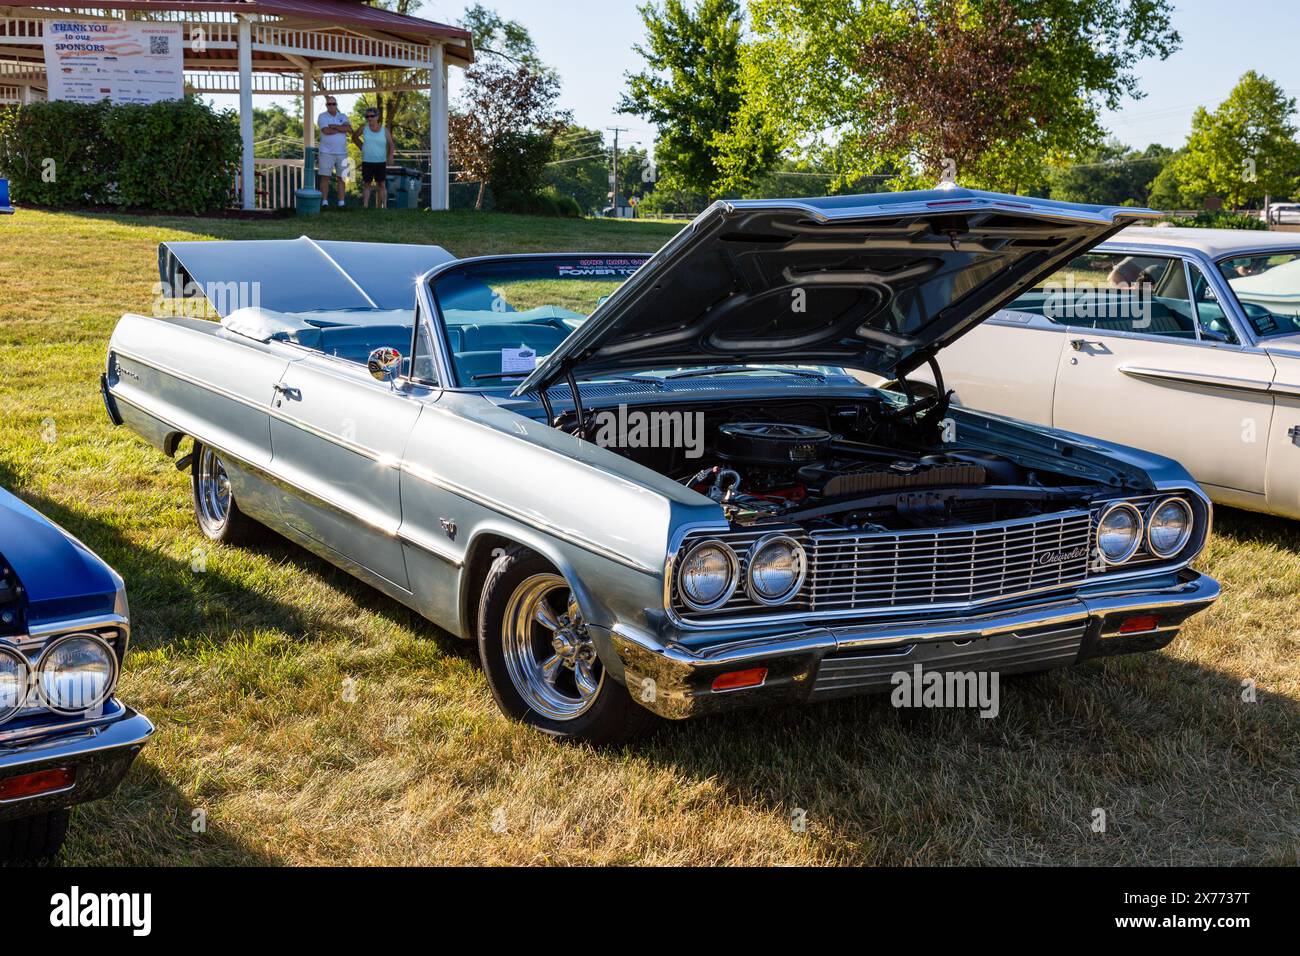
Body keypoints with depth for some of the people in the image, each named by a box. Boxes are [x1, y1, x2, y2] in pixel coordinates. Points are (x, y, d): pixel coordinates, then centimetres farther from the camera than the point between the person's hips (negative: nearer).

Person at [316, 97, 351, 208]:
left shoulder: (343, 116, 9)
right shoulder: (322, 117, -1)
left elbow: (349, 128, -9)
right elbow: (326, 131, -18)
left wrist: (333, 126, -15)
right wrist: (342, 129, -9)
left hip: (342, 153, 3)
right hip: (327, 152, -3)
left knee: (342, 178, 4)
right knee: (325, 177, -5)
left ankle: (341, 203, 8)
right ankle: (324, 202, -3)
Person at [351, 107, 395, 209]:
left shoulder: (384, 130, 0)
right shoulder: (364, 129, 2)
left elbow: (390, 144, 4)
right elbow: (354, 137, 18)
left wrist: (390, 156, -11)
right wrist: (362, 147, 9)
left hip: (380, 162, -1)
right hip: (367, 162, 1)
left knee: (382, 184, 0)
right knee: (366, 184, 3)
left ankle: (383, 206, 1)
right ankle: (365, 206, 3)